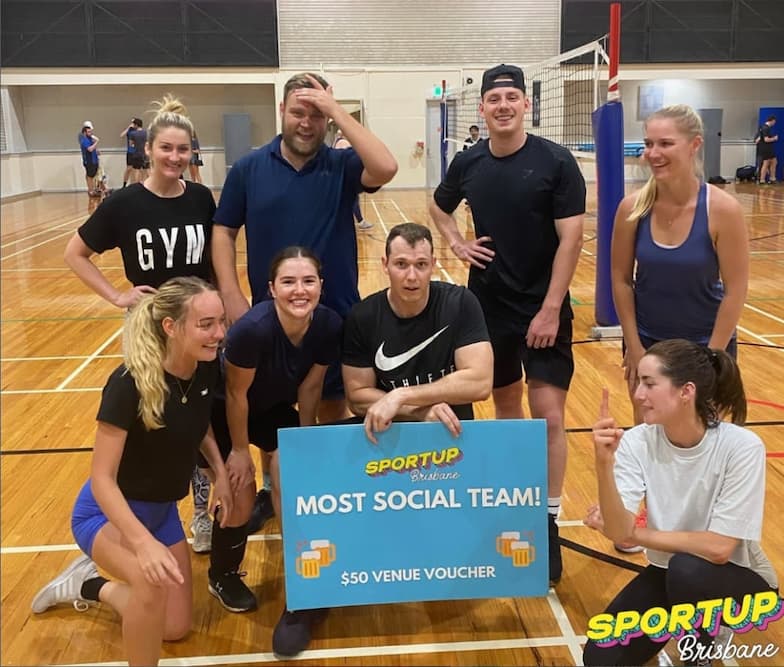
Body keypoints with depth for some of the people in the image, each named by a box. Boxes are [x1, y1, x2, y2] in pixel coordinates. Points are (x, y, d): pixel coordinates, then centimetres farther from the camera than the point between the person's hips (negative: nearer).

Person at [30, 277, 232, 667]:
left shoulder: (206, 369, -13)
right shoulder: (130, 384, -31)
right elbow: (102, 479, -29)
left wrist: (219, 470, -7)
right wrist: (143, 542, -41)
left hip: (161, 509, 7)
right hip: (108, 511, -7)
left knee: (175, 629, 15)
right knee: (154, 582, -38)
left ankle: (88, 585, 35)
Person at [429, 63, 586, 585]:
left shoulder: (555, 161, -10)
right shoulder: (469, 163, 3)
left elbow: (571, 238, -13)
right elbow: (439, 207, 23)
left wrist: (550, 309, -17)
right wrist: (457, 243, 3)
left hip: (543, 308, -4)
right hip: (488, 305, 4)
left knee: (548, 415, -6)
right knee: (506, 407, 15)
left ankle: (548, 524, 6)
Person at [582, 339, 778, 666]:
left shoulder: (742, 447, -25)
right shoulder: (637, 442, -15)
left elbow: (718, 547, -28)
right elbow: (618, 531, -24)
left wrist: (635, 534, -19)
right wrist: (604, 464, -40)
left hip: (738, 578, -4)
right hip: (668, 573, 4)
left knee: (686, 568, -36)